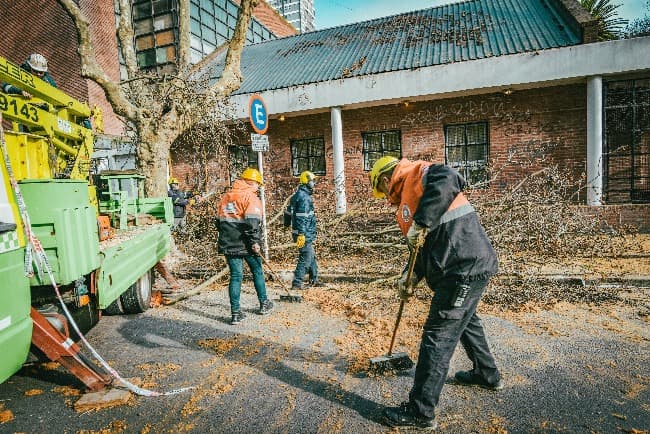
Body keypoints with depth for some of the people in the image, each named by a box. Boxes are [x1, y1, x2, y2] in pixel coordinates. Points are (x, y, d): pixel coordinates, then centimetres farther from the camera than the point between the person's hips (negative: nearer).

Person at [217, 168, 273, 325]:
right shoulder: (250, 196, -8)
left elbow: (219, 221, 18)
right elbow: (253, 222, -20)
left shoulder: (226, 197, 14)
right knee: (257, 272, 14)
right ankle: (264, 304, 28)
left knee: (235, 276, 8)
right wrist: (255, 241, -17)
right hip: (246, 244, -5)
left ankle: (235, 313, 7)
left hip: (229, 244, 5)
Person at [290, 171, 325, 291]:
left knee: (312, 257, 20)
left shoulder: (302, 195, 16)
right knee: (305, 259, -6)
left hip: (307, 234, 11)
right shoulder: (303, 197, -17)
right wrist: (301, 234, -27)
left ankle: (314, 280, 33)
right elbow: (301, 217, -24)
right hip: (304, 234, -11)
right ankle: (296, 284, -3)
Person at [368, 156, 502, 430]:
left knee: (438, 337, -5)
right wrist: (412, 276, 12)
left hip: (465, 268, -11)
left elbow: (448, 180, -31)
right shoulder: (408, 197, 21)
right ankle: (487, 374, 52)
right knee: (465, 321, 29)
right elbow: (429, 244, 21)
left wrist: (421, 223, -29)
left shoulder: (417, 173, -7)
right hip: (468, 266, 11)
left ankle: (421, 412, 8)